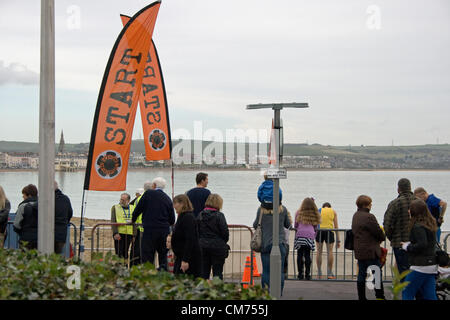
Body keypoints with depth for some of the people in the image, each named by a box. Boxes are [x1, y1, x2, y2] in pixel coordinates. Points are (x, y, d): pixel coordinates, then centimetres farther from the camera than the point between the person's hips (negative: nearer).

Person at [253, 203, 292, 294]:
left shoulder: (261, 209, -4)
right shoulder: (283, 209, -1)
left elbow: (255, 225, 4)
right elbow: (288, 225, 10)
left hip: (265, 243, 0)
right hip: (280, 242, 0)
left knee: (266, 270, 4)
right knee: (280, 270, 5)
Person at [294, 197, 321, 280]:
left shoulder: (299, 213, 11)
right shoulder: (315, 214, 14)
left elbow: (295, 226, 18)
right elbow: (316, 228, 16)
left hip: (300, 235, -1)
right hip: (310, 236, 1)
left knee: (300, 255, 2)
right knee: (307, 255, 4)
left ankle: (300, 274, 1)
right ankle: (307, 274, 1)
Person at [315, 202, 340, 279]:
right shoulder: (333, 212, 15)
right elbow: (336, 226, 10)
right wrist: (338, 240, 9)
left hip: (320, 230, 1)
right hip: (329, 231, -1)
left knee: (319, 252, 6)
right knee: (329, 252, 2)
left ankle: (319, 274, 6)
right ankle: (329, 274, 0)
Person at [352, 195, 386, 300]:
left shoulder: (355, 216, 11)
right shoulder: (369, 217, -18)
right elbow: (378, 232, -15)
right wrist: (382, 237, 9)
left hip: (359, 251, 8)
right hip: (371, 252, -8)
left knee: (361, 275, 11)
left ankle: (361, 297, 14)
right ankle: (380, 297, 5)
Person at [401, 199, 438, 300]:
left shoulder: (418, 227, -16)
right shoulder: (430, 224, 12)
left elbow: (422, 245, -25)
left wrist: (407, 247, -10)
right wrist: (409, 244, 11)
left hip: (420, 266, -9)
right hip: (431, 266, 9)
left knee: (407, 293, 1)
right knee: (429, 296, 9)